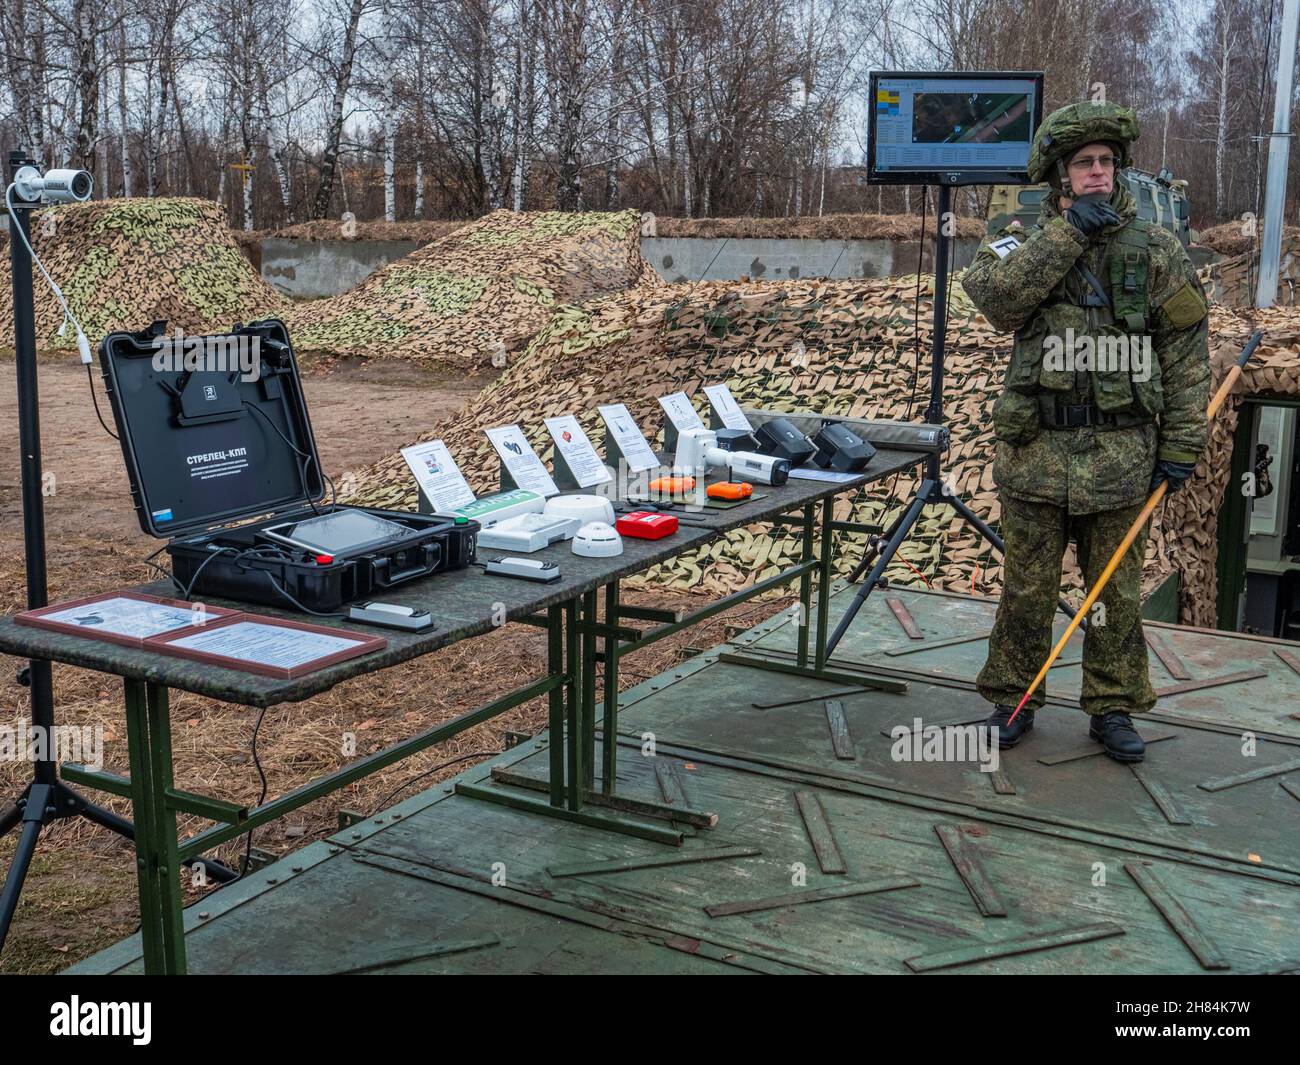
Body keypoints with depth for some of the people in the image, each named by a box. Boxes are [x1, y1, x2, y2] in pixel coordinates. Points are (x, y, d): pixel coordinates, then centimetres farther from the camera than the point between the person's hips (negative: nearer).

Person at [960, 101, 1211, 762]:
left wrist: (1182, 442, -1)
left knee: (1116, 592, 9)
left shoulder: (1155, 250, 4)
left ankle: (1113, 708, 23)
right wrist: (1068, 232, -18)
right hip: (1036, 452, 0)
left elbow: (1187, 353, 4)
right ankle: (1013, 700, 23)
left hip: (1121, 455, 0)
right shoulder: (1025, 243, 5)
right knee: (1026, 589, 9)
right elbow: (992, 295, -18)